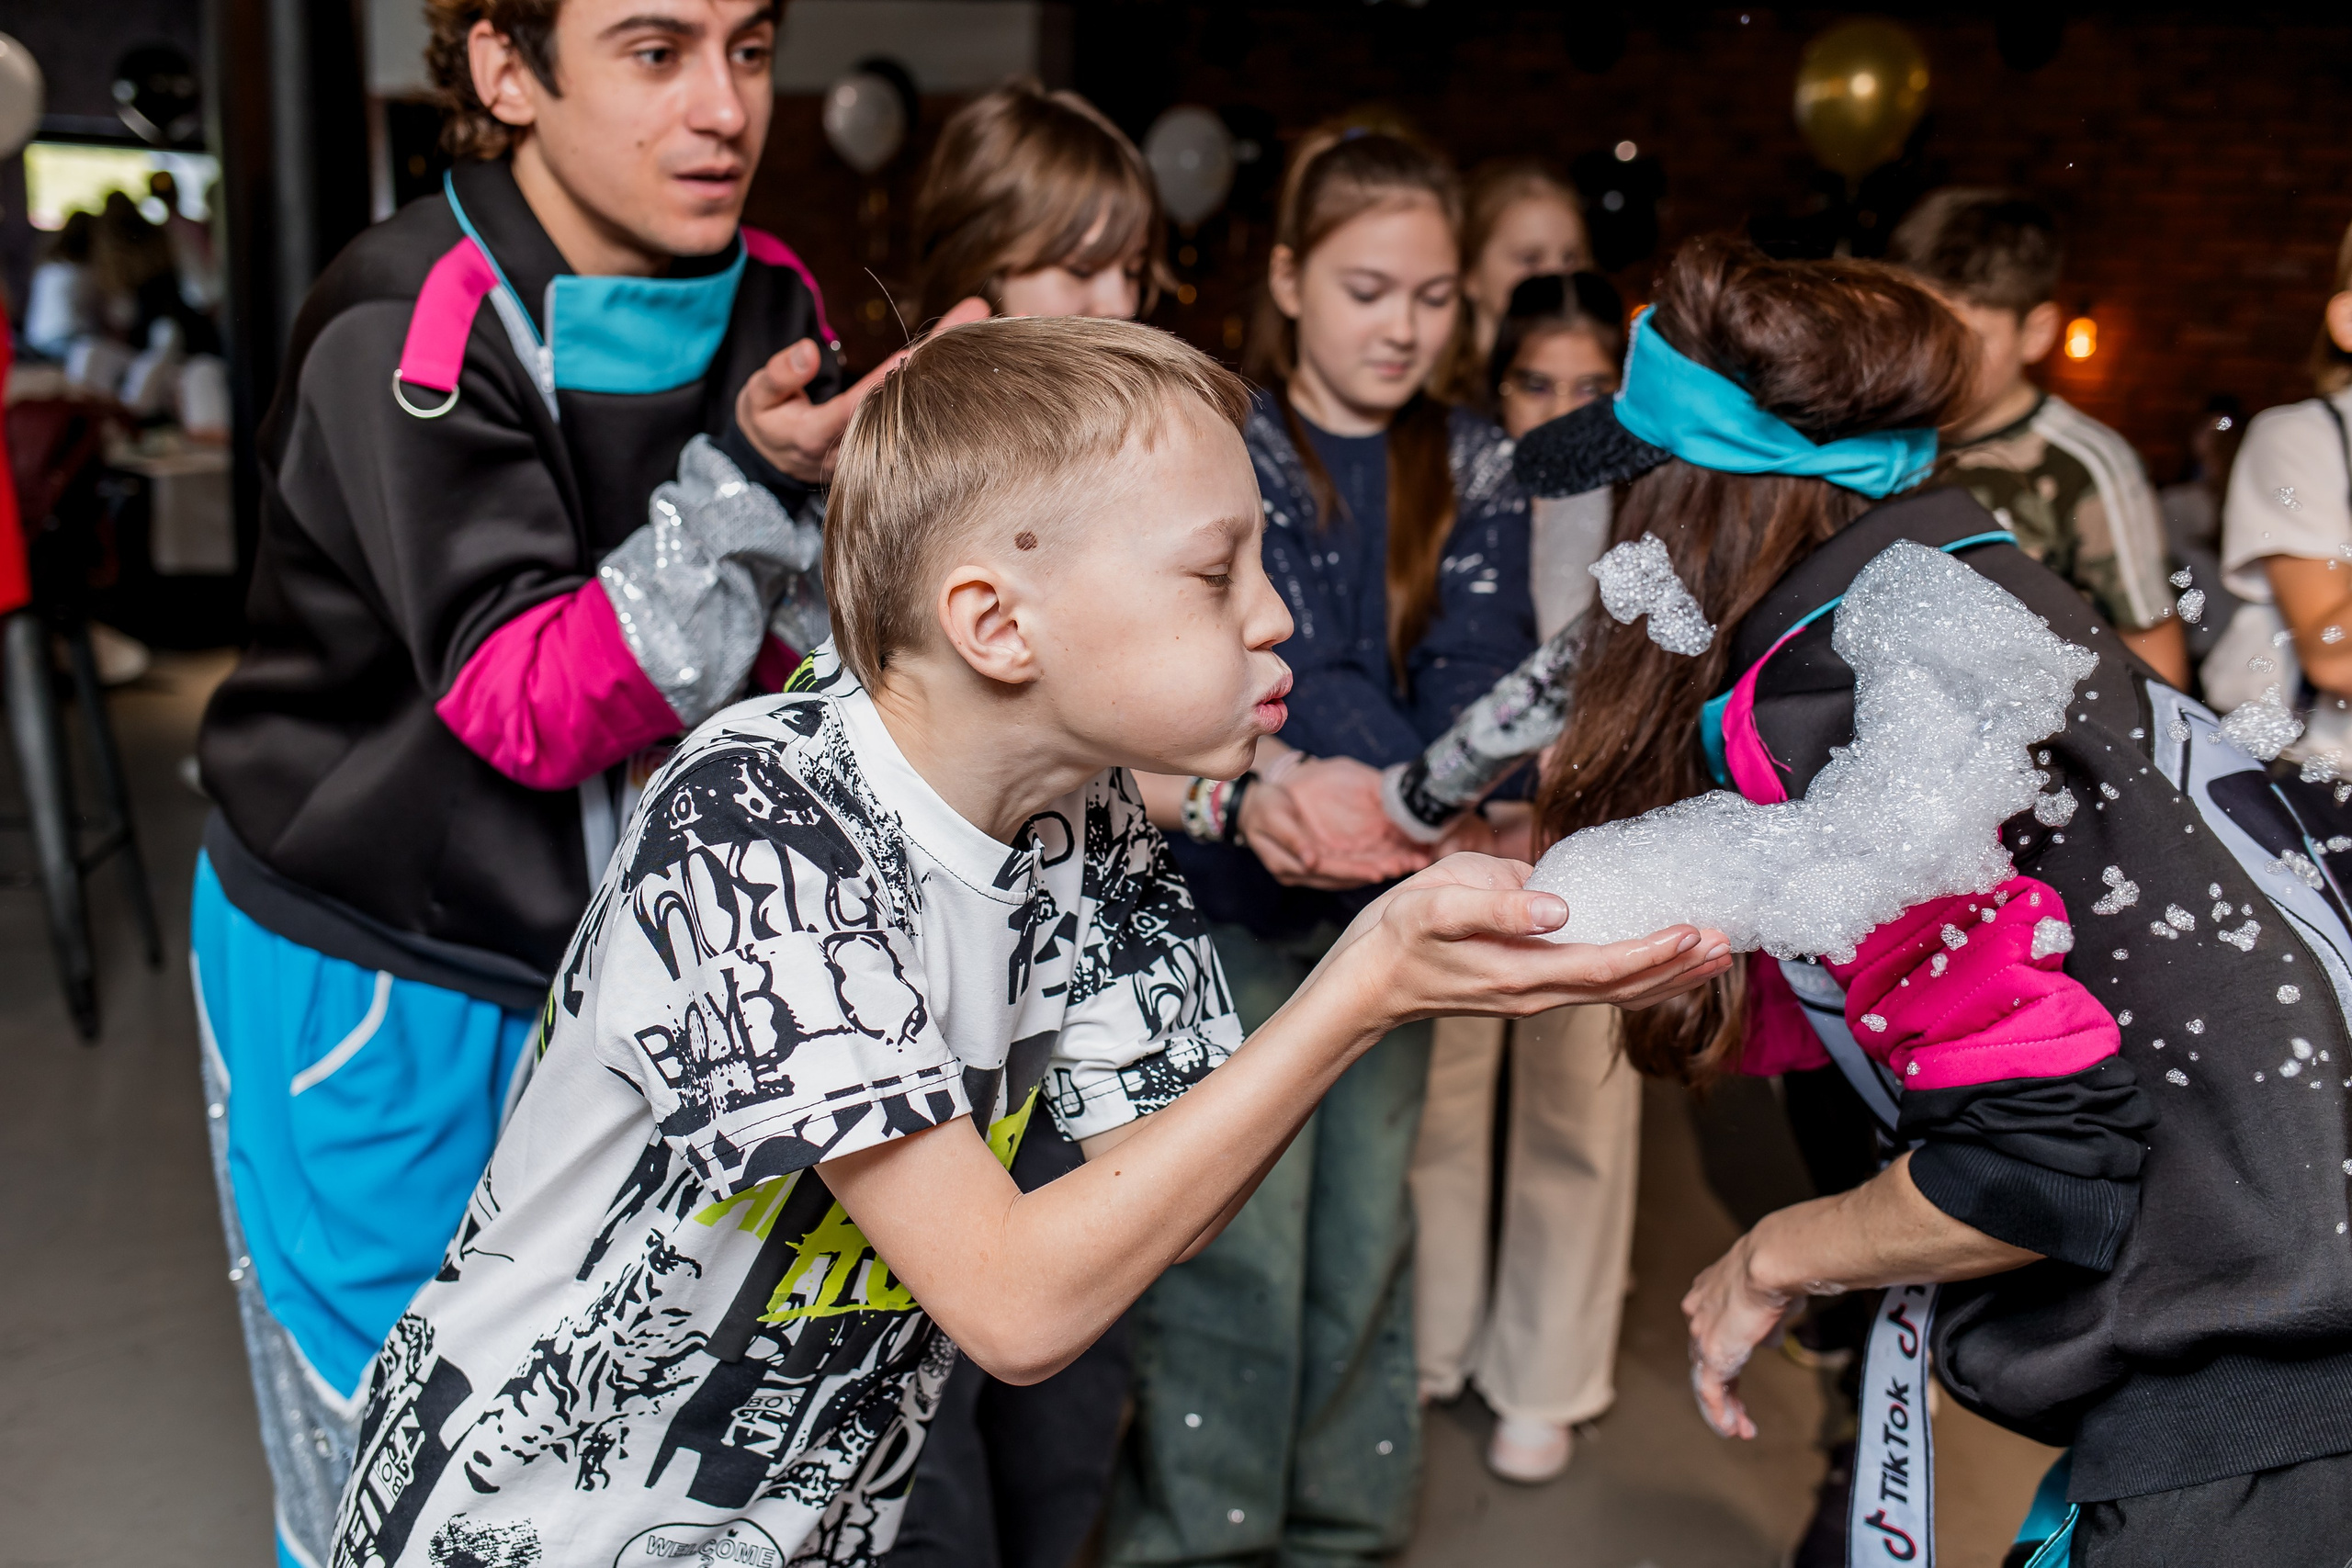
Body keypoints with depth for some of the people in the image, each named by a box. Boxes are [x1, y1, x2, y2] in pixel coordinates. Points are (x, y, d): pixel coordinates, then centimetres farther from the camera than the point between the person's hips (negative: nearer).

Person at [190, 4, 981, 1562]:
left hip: (624, 958, 5)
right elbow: (523, 706, -26)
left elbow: (815, 664, -1)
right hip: (375, 983, -4)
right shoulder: (402, 325, -19)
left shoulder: (767, 305, -2)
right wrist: (753, 483, -36)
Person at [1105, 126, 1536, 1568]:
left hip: (1389, 905, 4)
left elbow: (1479, 672, -6)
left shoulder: (1475, 470, 7)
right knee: (1240, 1243, -1)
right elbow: (1300, 673, -19)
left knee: (1368, 1232, 13)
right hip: (1233, 897, -4)